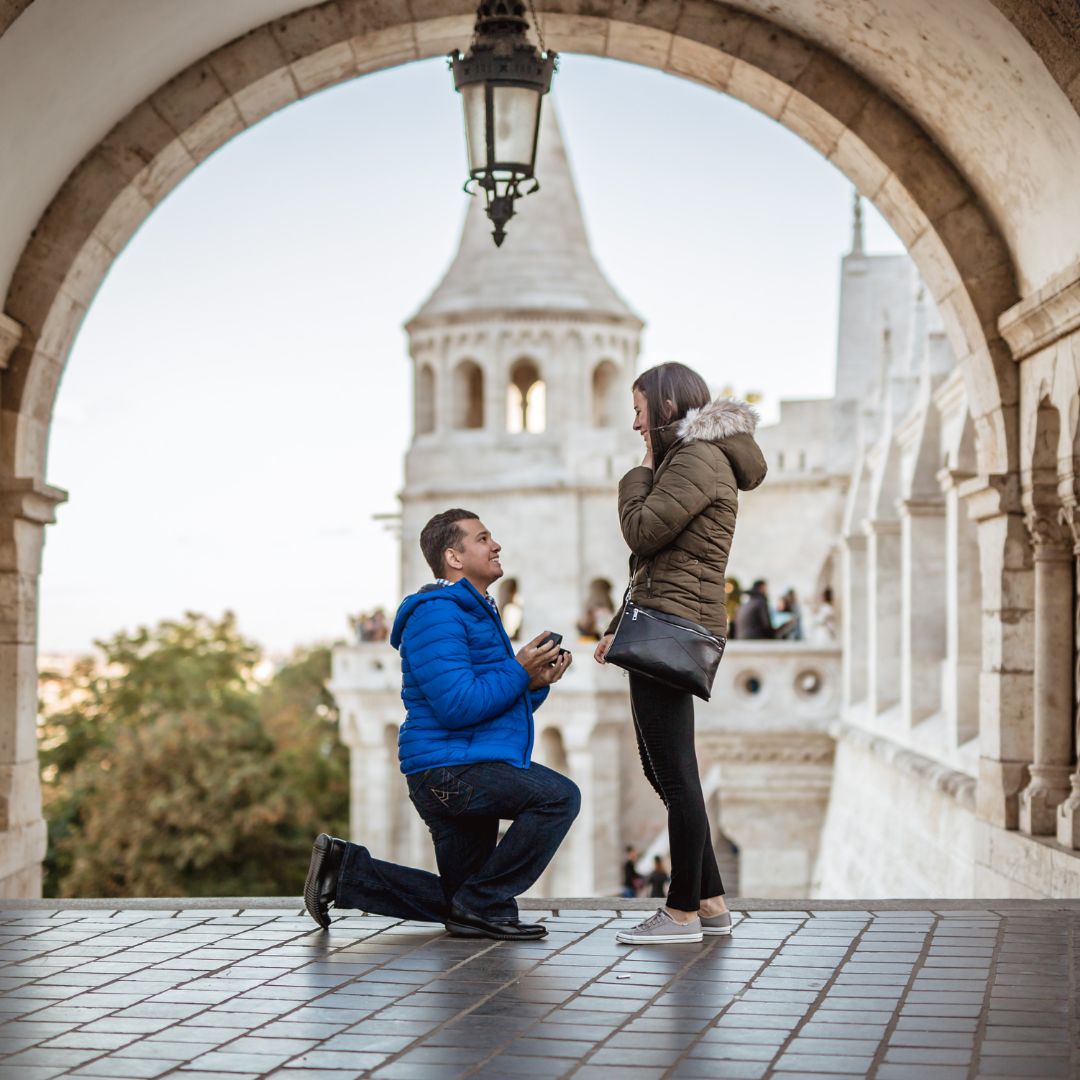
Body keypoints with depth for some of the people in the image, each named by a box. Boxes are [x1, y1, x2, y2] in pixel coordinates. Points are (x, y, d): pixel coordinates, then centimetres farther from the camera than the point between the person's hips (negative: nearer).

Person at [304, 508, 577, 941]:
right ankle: (484, 905, -15)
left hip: (472, 766, 10)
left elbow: (500, 708, 21)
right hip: (449, 770, -10)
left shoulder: (477, 614, 22)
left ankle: (342, 869, 18)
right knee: (559, 797, -24)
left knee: (455, 902, 15)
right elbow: (457, 706, -23)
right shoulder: (436, 614, -12)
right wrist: (519, 672, -13)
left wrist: (536, 683, 2)